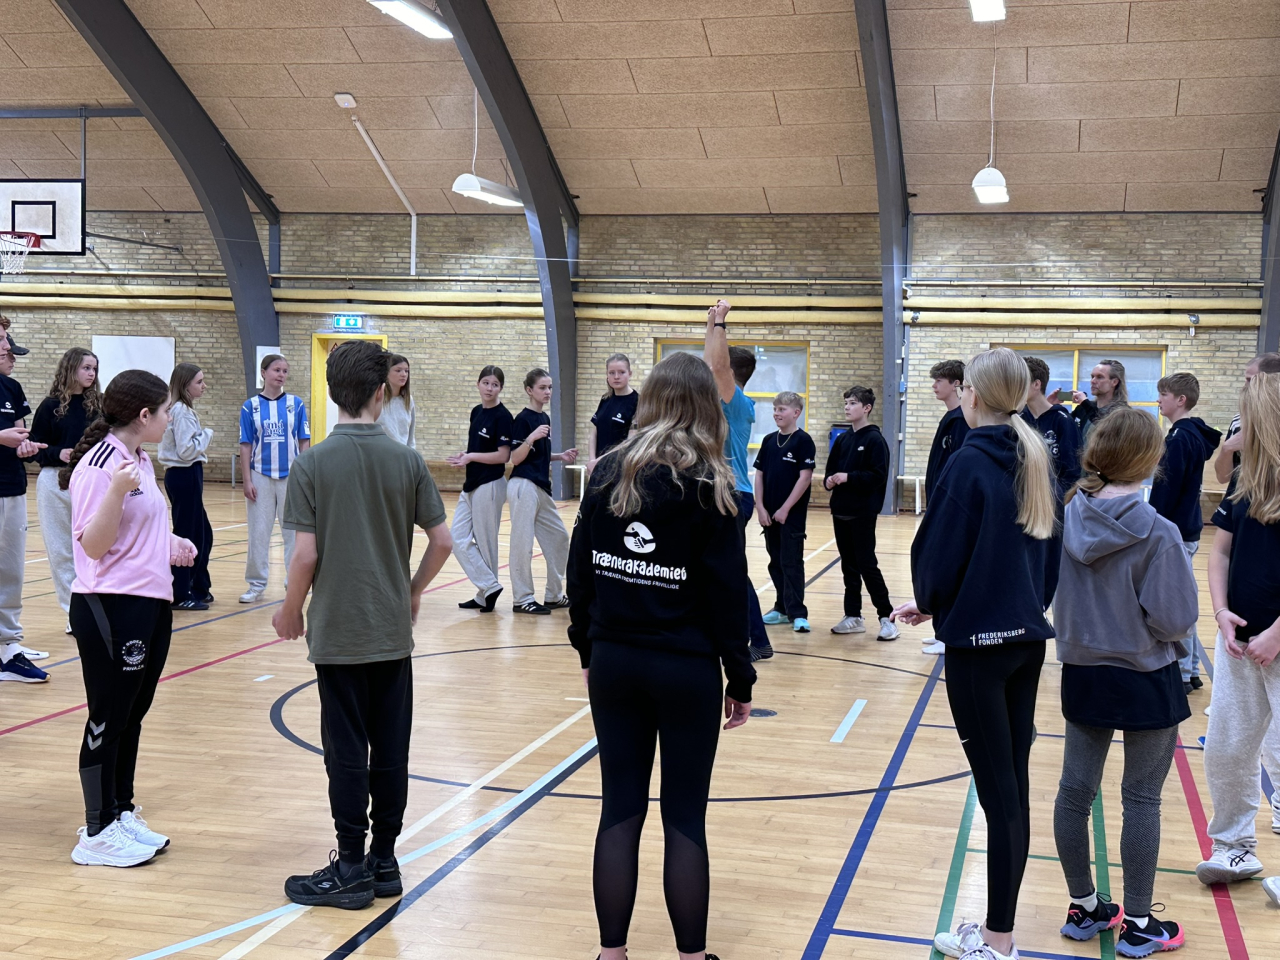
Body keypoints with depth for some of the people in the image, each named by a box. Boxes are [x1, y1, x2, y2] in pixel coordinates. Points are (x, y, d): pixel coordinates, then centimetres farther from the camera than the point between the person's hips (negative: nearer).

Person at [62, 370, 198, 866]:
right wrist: (116, 491, -32)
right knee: (108, 719, 1)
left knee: (132, 715, 16)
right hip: (111, 610, -9)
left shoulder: (140, 460, 11)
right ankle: (98, 834, 13)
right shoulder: (99, 465, -16)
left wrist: (170, 546, 17)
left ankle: (122, 814, 28)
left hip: (150, 604, 9)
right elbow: (93, 545, -21)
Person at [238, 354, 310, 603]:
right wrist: (247, 481, -3)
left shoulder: (296, 404, 1)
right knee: (258, 532, 6)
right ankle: (257, 584, 16)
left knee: (293, 531, 5)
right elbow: (246, 446, 1)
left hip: (291, 476, 0)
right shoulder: (250, 406, 0)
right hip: (261, 477, 0)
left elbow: (304, 442, 3)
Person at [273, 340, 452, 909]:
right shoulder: (406, 461, -2)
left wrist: (290, 611, 4)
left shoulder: (312, 464, -9)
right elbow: (441, 541, -1)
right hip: (393, 629, 3)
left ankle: (352, 870, 12)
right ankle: (384, 862, 19)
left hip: (338, 632, -2)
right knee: (391, 750, 10)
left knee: (347, 753, 4)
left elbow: (306, 554, -12)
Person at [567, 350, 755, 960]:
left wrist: (587, 649, 16)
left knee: (620, 810, 11)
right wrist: (739, 679, 0)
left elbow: (581, 572, 5)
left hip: (613, 662, 3)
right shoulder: (706, 483, -9)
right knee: (685, 819, 6)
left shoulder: (610, 472, 1)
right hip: (686, 670, -3)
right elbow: (727, 592, -9)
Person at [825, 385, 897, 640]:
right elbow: (831, 469, 15)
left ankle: (887, 617, 2)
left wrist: (849, 477, -22)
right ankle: (853, 616, 18)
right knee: (848, 566, 11)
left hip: (863, 514, -7)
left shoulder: (874, 440, -9)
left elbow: (878, 476, -16)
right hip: (840, 511, 7)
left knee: (867, 565, -5)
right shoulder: (842, 439, 11)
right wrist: (829, 481, -6)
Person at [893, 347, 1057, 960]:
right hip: (1028, 634, 7)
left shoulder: (970, 463, -15)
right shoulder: (1035, 460, 7)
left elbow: (937, 553, -15)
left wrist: (928, 603, 6)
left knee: (998, 791, -2)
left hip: (979, 640, -7)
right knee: (1014, 784, 11)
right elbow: (1039, 545, 13)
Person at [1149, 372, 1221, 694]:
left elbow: (1167, 491, -20)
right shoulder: (1196, 435, 11)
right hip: (1187, 528, 10)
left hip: (1175, 532, -10)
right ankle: (1190, 670, 22)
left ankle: (1181, 674, 3)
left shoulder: (1180, 439, -18)